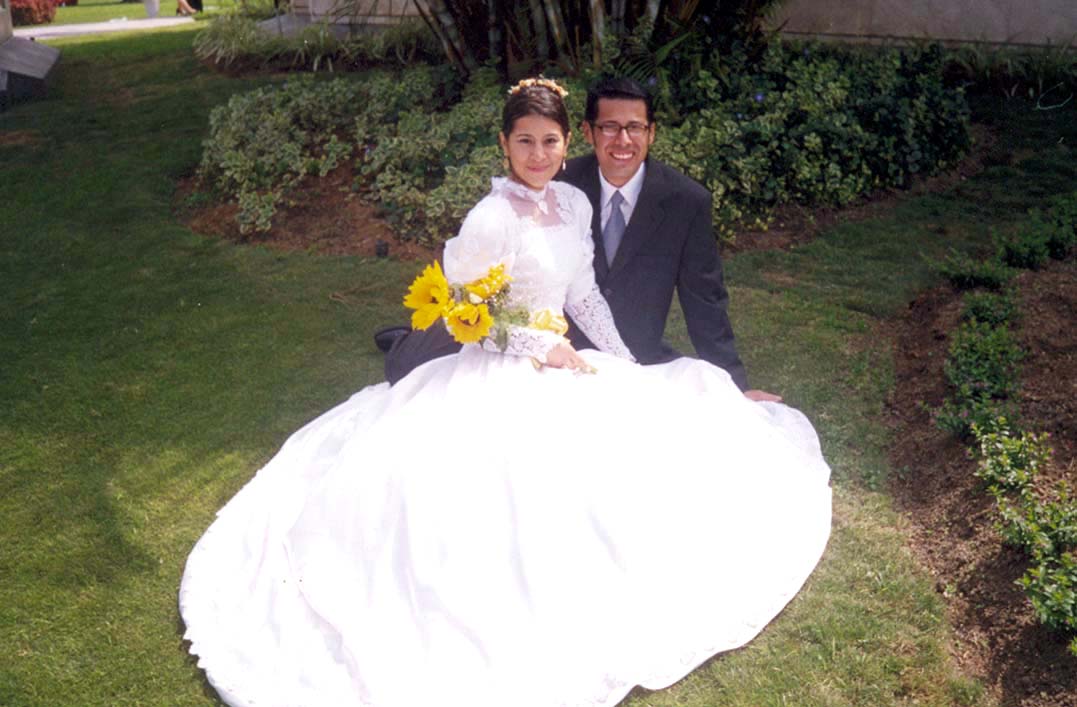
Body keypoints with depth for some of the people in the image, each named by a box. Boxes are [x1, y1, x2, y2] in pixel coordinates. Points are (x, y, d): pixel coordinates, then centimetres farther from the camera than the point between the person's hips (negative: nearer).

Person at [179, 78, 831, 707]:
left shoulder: (573, 202, 5)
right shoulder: (492, 219, -18)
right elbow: (458, 310, -15)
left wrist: (626, 366, 5)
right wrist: (541, 347, -13)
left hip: (560, 361, 8)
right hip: (502, 378, -8)